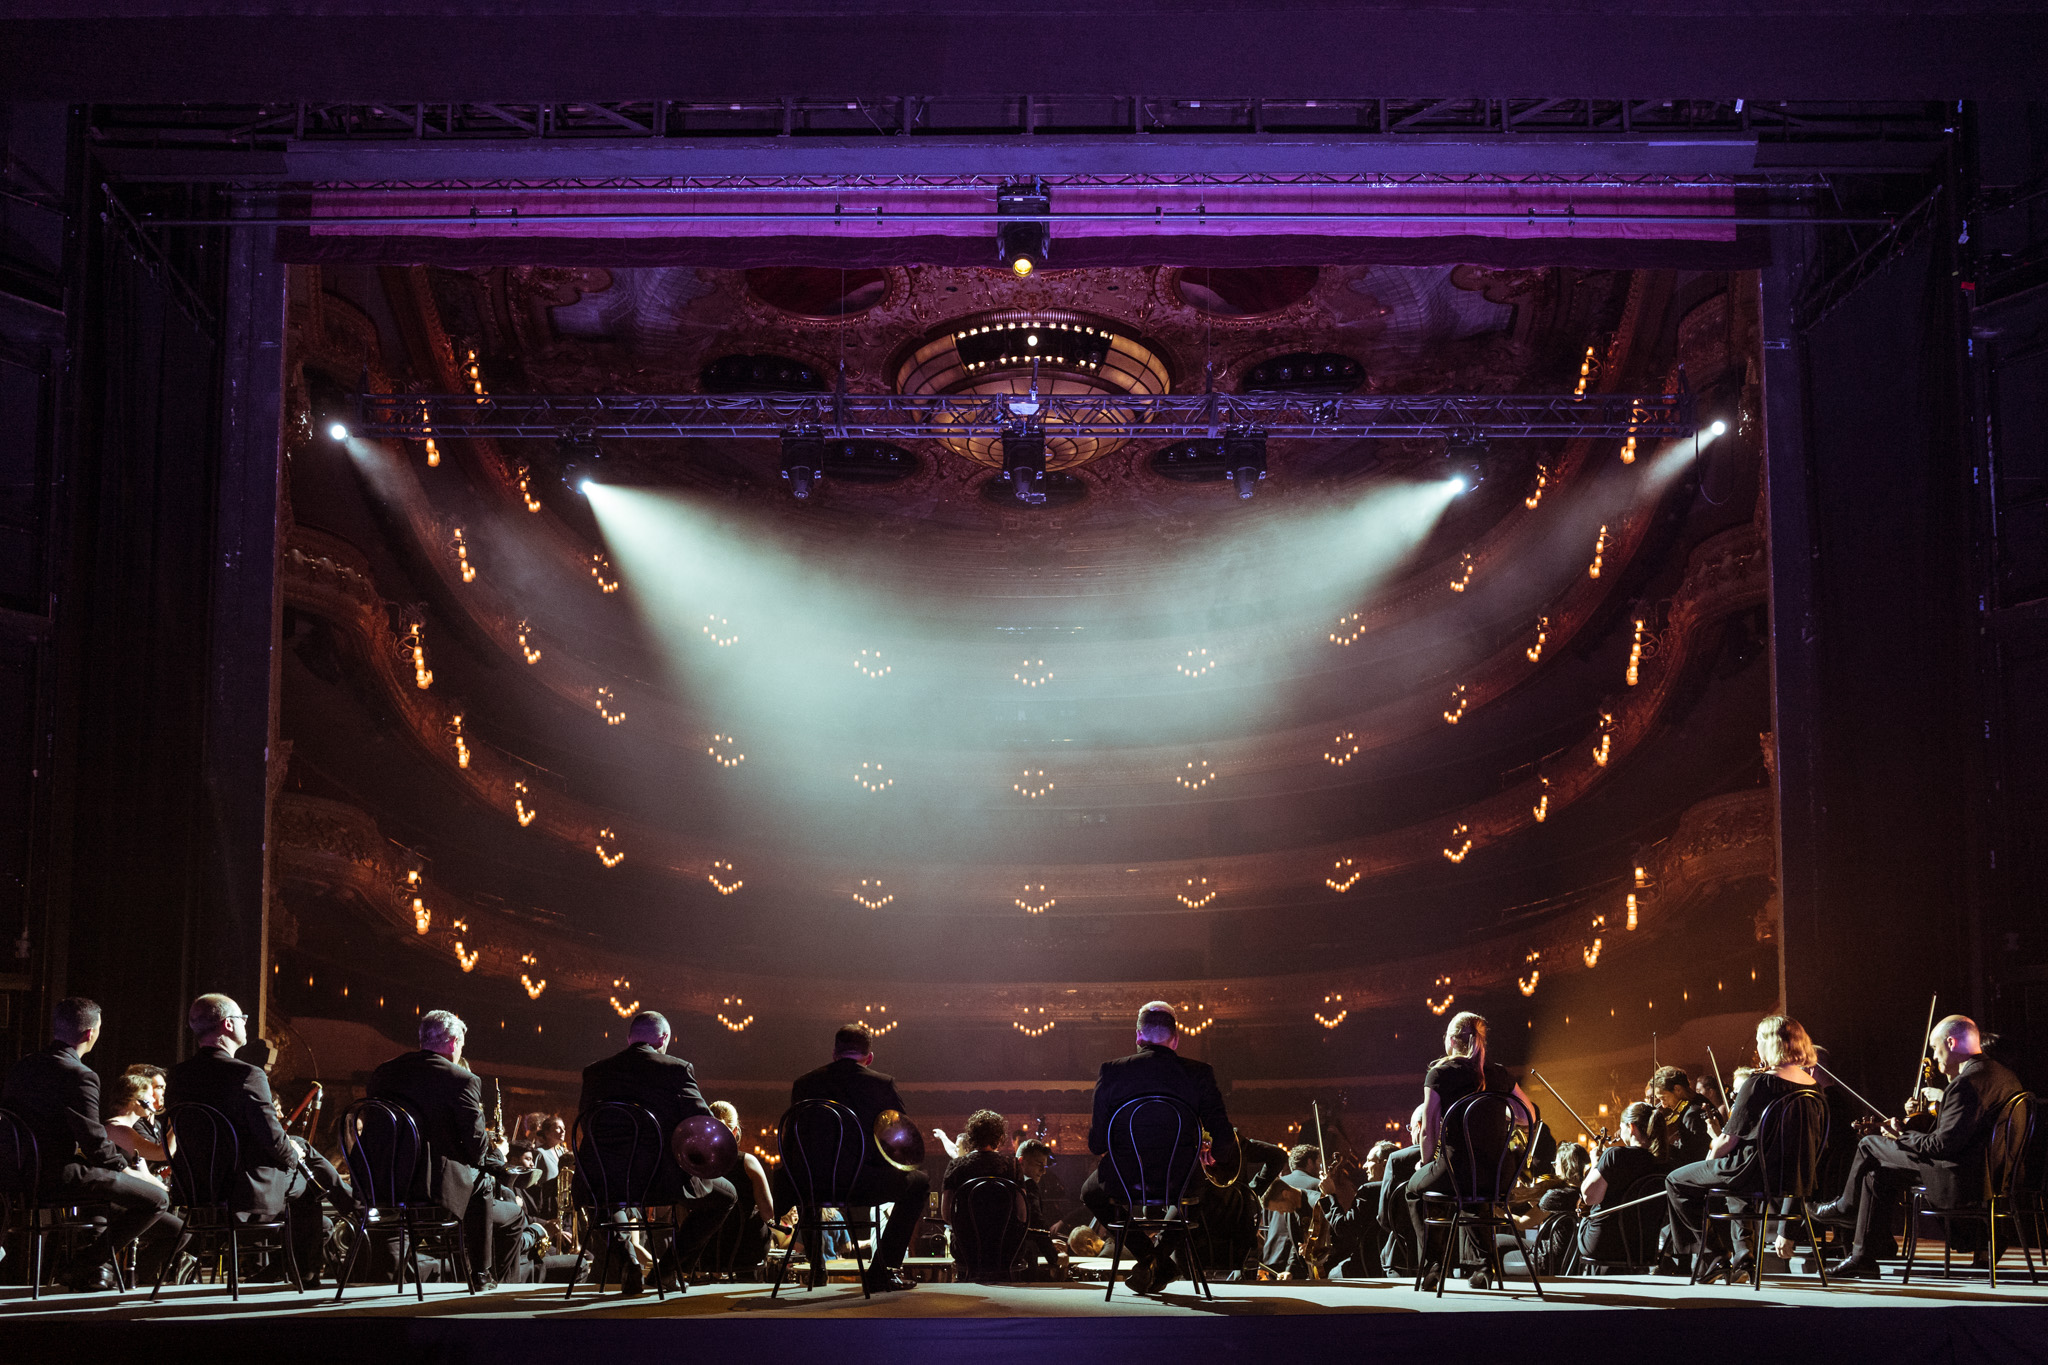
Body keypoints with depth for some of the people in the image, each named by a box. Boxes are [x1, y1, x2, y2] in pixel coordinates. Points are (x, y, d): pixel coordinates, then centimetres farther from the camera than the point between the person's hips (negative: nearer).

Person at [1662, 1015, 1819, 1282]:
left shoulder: (1759, 1084, -19)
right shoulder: (1810, 1086, 3)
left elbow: (1730, 1138, -15)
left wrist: (1712, 1157, 4)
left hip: (1755, 1170, -8)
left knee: (1676, 1182, 10)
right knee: (1729, 1174, 39)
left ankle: (1712, 1257, 8)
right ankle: (1745, 1250, 29)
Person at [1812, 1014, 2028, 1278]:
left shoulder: (1966, 1084, -23)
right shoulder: (2001, 1073, 8)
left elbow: (1943, 1145, -24)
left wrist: (1901, 1137, -8)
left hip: (1957, 1178, -10)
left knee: (1869, 1144, 2)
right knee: (1878, 1175, 19)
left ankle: (1846, 1207, 28)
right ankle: (1862, 1256, 23)